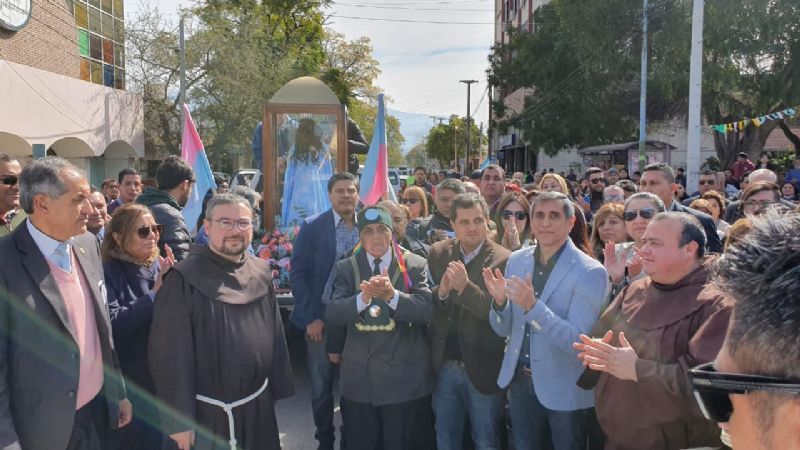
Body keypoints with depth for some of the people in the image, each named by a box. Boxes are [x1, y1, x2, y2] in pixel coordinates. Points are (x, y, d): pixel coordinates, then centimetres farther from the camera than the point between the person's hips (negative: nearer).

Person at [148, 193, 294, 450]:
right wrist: (179, 420, -16)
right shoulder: (184, 279, -14)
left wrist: (278, 389, 8)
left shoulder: (261, 274, 2)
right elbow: (170, 353, -16)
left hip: (258, 407, 5)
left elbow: (276, 337, 8)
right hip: (206, 412, -5)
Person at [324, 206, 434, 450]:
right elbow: (331, 314, -9)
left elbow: (428, 309, -14)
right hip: (359, 376, 2)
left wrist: (393, 295, -29)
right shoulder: (346, 268, 3)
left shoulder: (416, 265, -3)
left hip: (405, 376, -2)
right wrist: (363, 297, -27)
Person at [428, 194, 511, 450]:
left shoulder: (504, 260, -13)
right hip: (444, 366, 3)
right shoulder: (438, 253, -1)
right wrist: (441, 292, -23)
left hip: (483, 368, -3)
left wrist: (465, 287, -31)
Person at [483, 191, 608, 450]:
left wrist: (533, 306, -33)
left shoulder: (590, 272, -16)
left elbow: (579, 342, -22)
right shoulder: (516, 260, -1)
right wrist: (500, 301, -18)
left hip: (564, 390, -4)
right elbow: (503, 330, 3)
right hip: (519, 382, 4)